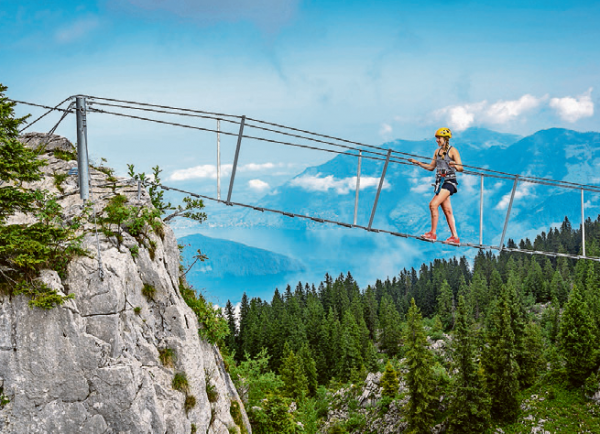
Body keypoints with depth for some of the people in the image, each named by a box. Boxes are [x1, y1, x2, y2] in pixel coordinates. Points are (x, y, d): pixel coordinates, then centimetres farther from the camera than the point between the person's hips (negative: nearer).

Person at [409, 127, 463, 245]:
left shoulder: (452, 150, -5)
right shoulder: (437, 151, 14)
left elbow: (461, 168, -12)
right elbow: (431, 167, 22)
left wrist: (454, 165, -33)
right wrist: (418, 163, 14)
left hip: (449, 182, -7)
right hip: (440, 182, 7)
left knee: (433, 204, -19)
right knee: (447, 211, 6)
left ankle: (432, 234, -14)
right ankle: (455, 238, 9)